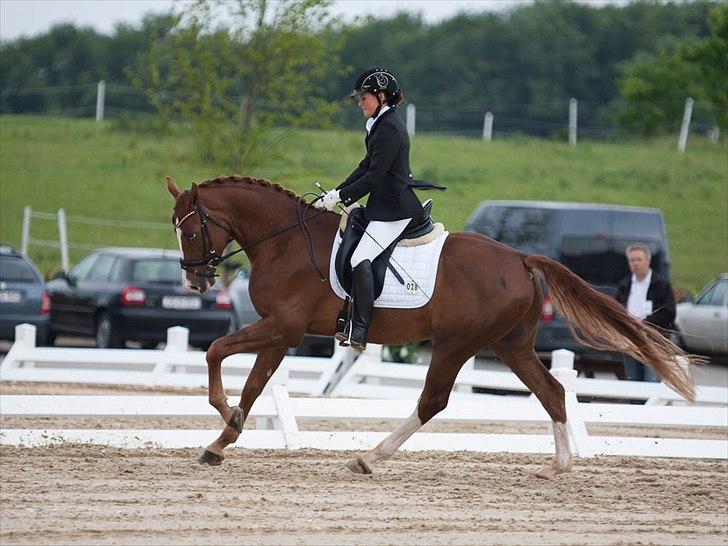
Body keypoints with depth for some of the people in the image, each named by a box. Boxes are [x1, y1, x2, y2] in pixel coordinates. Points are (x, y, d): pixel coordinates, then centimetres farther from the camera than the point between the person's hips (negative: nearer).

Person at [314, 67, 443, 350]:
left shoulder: (389, 128, -15)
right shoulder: (382, 124, 17)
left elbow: (374, 176, -19)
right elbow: (366, 167, 19)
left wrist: (340, 196, -13)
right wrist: (336, 193, 11)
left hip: (394, 209, -12)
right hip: (385, 204, 12)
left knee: (361, 259, -22)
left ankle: (358, 330, -28)